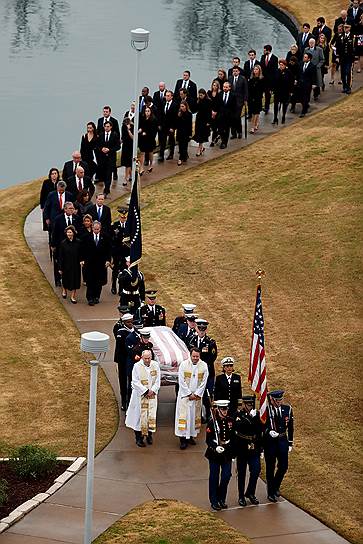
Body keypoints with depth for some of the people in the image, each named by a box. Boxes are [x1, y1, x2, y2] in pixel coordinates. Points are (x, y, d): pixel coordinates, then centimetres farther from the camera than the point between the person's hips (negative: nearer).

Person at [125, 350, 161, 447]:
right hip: (140, 395, -3)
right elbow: (135, 381, -10)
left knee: (151, 414, 3)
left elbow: (157, 380, 4)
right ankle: (139, 438, 3)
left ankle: (149, 435, 17)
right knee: (140, 416, -2)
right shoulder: (137, 366, -8)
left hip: (152, 395, 3)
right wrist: (146, 391, -15)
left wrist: (152, 391, -9)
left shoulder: (155, 365, 1)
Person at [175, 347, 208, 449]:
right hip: (184, 395, -3)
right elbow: (181, 381, -9)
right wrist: (189, 394, -11)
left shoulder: (204, 366, -2)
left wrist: (197, 394, -8)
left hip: (197, 396, 3)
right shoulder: (183, 364, -8)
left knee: (194, 415, 7)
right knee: (184, 415, -6)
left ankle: (191, 436, 16)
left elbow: (204, 382, 0)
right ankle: (183, 439, -6)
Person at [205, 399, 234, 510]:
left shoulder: (230, 421, 3)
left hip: (227, 453, 4)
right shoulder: (212, 422, -9)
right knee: (214, 477, 5)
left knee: (226, 476, 5)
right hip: (214, 454, -4)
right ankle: (214, 501, 14)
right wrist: (215, 447, -24)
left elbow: (233, 436, 12)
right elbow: (208, 440, -10)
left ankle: (222, 499, 21)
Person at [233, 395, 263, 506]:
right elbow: (240, 426, -25)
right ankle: (241, 496, 17)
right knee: (241, 473, 6)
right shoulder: (237, 415, -6)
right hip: (241, 449, -3)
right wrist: (250, 418, -29)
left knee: (256, 470, -4)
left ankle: (250, 493, 15)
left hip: (254, 449, 3)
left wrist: (260, 449, 14)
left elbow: (259, 432, 13)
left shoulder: (256, 414, 6)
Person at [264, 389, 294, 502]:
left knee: (283, 466, 1)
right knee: (270, 468, 4)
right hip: (269, 442, -3)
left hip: (282, 441, 3)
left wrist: (290, 443, 10)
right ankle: (271, 493, 17)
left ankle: (276, 487, 27)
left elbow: (290, 427, 10)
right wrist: (269, 431, -23)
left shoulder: (287, 409, 2)